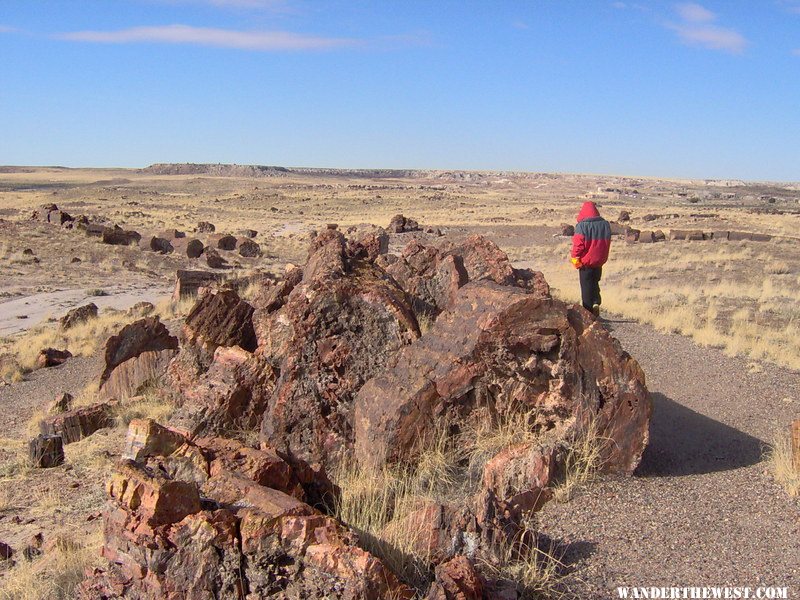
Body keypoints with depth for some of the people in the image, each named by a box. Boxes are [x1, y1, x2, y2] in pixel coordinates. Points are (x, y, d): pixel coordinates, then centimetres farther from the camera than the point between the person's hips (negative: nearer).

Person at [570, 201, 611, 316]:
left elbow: (578, 245, -17)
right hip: (599, 262, 5)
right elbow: (607, 243, 10)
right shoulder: (605, 224, 1)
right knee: (595, 284, 24)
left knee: (587, 287, 5)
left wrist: (575, 258, -4)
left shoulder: (581, 225, -17)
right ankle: (596, 303, 6)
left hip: (586, 261, -5)